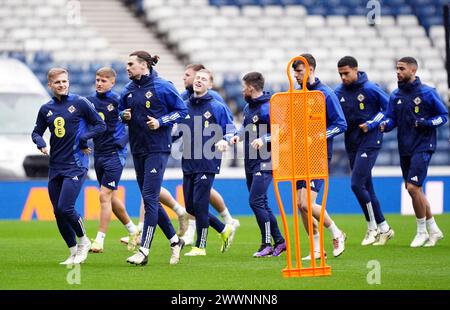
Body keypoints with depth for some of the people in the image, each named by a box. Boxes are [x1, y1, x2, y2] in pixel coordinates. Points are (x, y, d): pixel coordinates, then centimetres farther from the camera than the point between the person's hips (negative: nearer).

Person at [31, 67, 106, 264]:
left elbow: (101, 125, 1)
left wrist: (83, 137, -13)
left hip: (76, 165, -5)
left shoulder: (80, 103, -4)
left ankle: (83, 241, 9)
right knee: (58, 213, 5)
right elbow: (37, 132, 20)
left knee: (65, 209, -16)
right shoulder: (46, 109, 8)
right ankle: (74, 253, 17)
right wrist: (40, 143, -1)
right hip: (55, 166, 5)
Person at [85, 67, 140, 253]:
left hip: (115, 153, -6)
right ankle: (133, 231, 30)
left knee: (105, 195, -12)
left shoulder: (118, 101, -8)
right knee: (111, 197, 13)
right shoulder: (90, 101, 7)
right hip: (98, 153, 6)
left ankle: (99, 241, -10)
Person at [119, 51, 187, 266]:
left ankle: (144, 250, -12)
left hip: (158, 149, -7)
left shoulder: (162, 87, -8)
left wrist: (160, 122, -15)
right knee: (151, 200, 10)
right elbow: (121, 111, 21)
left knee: (150, 198, -12)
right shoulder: (128, 90, 9)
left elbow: (181, 111, -3)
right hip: (137, 149, 7)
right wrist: (124, 116, -2)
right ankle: (175, 241, 24)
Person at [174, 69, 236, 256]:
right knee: (190, 207, 7)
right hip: (188, 163, 6)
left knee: (199, 204, -9)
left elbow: (230, 130, 2)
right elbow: (175, 131, 17)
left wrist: (223, 141, -18)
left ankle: (200, 246, 3)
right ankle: (224, 230, 25)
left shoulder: (217, 107, -1)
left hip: (208, 163, -6)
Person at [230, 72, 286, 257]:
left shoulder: (268, 108, -15)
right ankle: (279, 241, 19)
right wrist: (238, 136, 8)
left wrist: (264, 139, -28)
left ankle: (267, 244, -9)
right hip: (250, 163, 9)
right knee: (261, 204, 11)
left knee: (256, 201, -15)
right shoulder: (248, 107, 12)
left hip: (264, 163, -9)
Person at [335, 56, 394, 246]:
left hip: (369, 142, -6)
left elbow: (388, 108, -3)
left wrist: (371, 124, -13)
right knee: (366, 188, 9)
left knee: (357, 184, -15)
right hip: (352, 144, 6)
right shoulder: (339, 92, 6)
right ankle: (384, 228, 18)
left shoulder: (370, 89, -10)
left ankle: (373, 227, -3)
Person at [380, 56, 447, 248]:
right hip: (405, 148, 6)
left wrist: (426, 123, -17)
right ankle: (434, 230, 22)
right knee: (413, 189, 9)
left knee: (413, 187, -15)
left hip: (422, 146, -6)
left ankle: (422, 231, 0)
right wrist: (384, 125, -12)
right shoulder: (395, 95, 9)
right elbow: (391, 119, 10)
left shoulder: (427, 93, -6)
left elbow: (443, 115, -1)